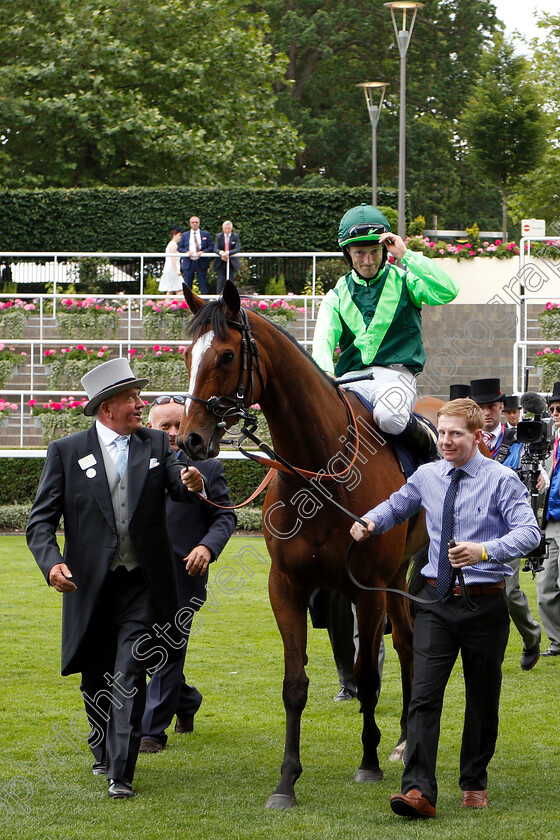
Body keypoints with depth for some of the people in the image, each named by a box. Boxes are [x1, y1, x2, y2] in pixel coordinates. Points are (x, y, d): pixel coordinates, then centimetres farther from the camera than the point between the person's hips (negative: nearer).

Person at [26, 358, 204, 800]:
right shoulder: (66, 452, -1)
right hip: (89, 583, 0)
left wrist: (193, 483, -35)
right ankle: (103, 751, 37)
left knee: (129, 677, -8)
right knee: (96, 677, 14)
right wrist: (51, 562, -22)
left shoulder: (156, 444, 5)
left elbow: (180, 486, -10)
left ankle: (121, 773, -9)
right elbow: (42, 519, -4)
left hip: (142, 585, 0)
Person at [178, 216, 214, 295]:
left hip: (201, 263, -1)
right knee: (187, 285, 1)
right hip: (188, 263, 1)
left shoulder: (205, 234, 9)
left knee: (203, 285, -3)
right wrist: (186, 252, -11)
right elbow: (180, 248, 10)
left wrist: (203, 252, -14)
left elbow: (211, 247, 5)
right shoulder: (185, 235, 13)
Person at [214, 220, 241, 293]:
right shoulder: (219, 236, 4)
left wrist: (227, 253, -27)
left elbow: (237, 249, -12)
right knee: (221, 281, -5)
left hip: (231, 263, 0)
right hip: (220, 263, 0)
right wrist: (221, 252, -29)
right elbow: (215, 249, -6)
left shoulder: (235, 236, 0)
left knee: (230, 281, 2)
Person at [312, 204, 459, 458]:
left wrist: (406, 255, -11)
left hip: (395, 373, -2)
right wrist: (325, 373, -25)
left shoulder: (403, 281, 8)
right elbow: (324, 339, -2)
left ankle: (424, 438, -5)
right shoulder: (337, 296, 15)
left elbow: (448, 291, -11)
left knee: (389, 416, -36)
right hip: (350, 377, 2)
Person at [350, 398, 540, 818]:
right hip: (436, 601, 3)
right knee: (424, 695, -10)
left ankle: (475, 784, 29)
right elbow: (398, 505, 25)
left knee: (483, 699, 11)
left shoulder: (502, 480, -9)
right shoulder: (427, 476, 6)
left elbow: (529, 532, -19)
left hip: (484, 603, -3)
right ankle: (419, 792, -17)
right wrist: (371, 521, 3)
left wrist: (483, 550, -35)